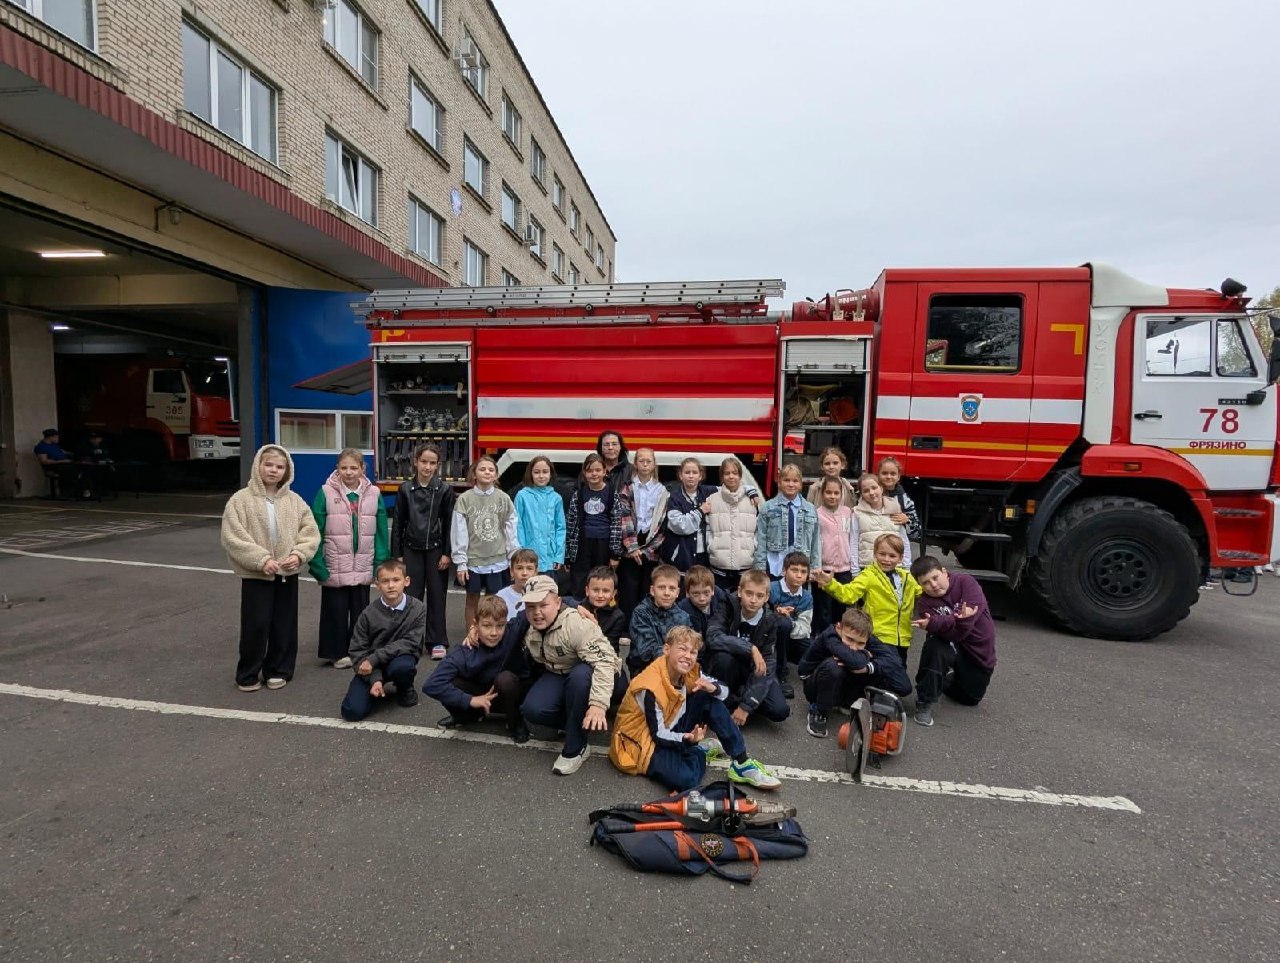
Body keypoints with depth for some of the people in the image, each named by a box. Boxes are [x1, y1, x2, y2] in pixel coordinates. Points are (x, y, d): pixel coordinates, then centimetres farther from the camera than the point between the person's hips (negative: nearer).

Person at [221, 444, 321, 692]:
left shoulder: (294, 500, 4)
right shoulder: (241, 499, -5)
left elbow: (310, 532, 2)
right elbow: (232, 537, -12)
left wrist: (298, 554, -14)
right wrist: (261, 560, -19)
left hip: (288, 573, 3)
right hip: (255, 574, -3)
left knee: (284, 625, 10)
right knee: (255, 625, 2)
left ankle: (277, 670, 26)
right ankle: (248, 674, 20)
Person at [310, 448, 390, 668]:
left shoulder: (373, 494, 0)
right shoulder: (326, 493, -6)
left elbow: (381, 532, 1)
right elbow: (316, 532, -6)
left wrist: (381, 564, -2)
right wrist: (318, 565, -10)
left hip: (363, 569, 2)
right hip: (334, 569, -2)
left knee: (360, 611, 13)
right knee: (336, 611, 9)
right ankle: (336, 653, 24)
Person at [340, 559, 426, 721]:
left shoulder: (418, 609, -13)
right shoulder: (369, 613, -11)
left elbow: (410, 643, -16)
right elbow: (358, 649, -7)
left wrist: (374, 659, -21)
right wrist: (375, 679, -19)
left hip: (400, 658, -1)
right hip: (370, 665, 1)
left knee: (401, 666, -37)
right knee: (352, 711, -16)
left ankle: (405, 689, 0)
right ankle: (378, 688, 17)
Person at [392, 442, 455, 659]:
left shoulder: (445, 489, -3)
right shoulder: (405, 489, 0)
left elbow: (449, 523, -1)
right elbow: (398, 523, 4)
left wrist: (447, 553, -5)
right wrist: (397, 554, 1)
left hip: (436, 549, -1)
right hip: (412, 549, 1)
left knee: (437, 595, 4)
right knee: (412, 595, 4)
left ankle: (436, 642, 14)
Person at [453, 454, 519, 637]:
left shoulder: (503, 498, 0)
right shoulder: (464, 499, -3)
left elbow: (511, 530, 1)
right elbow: (459, 533, -4)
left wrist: (514, 559, -1)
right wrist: (460, 563, -7)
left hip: (498, 560, 0)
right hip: (473, 560, 0)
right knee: (472, 599, 11)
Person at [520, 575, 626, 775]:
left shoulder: (577, 623, -31)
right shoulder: (527, 625, -9)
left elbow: (604, 661, -39)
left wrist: (598, 704, -50)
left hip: (587, 677, -5)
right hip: (558, 676, 5)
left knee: (579, 675, -40)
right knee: (532, 710, -22)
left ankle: (575, 747, -21)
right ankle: (579, 723, 4)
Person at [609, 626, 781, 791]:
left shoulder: (689, 672, -6)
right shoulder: (651, 687, -28)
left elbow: (724, 690, 1)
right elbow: (658, 735, -25)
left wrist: (712, 688, -24)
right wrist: (687, 739, -44)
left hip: (672, 730, 7)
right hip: (643, 742, -7)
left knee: (710, 699, -11)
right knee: (686, 778, -34)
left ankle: (742, 763, 0)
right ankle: (700, 751, 2)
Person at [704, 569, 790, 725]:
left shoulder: (769, 621, -14)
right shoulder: (729, 608, -19)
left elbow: (766, 665, -18)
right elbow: (713, 637, -36)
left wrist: (746, 705, -25)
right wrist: (750, 648, -41)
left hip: (753, 670, 2)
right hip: (729, 666, -2)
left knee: (780, 711, -19)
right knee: (723, 656, -35)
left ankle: (743, 695, 9)